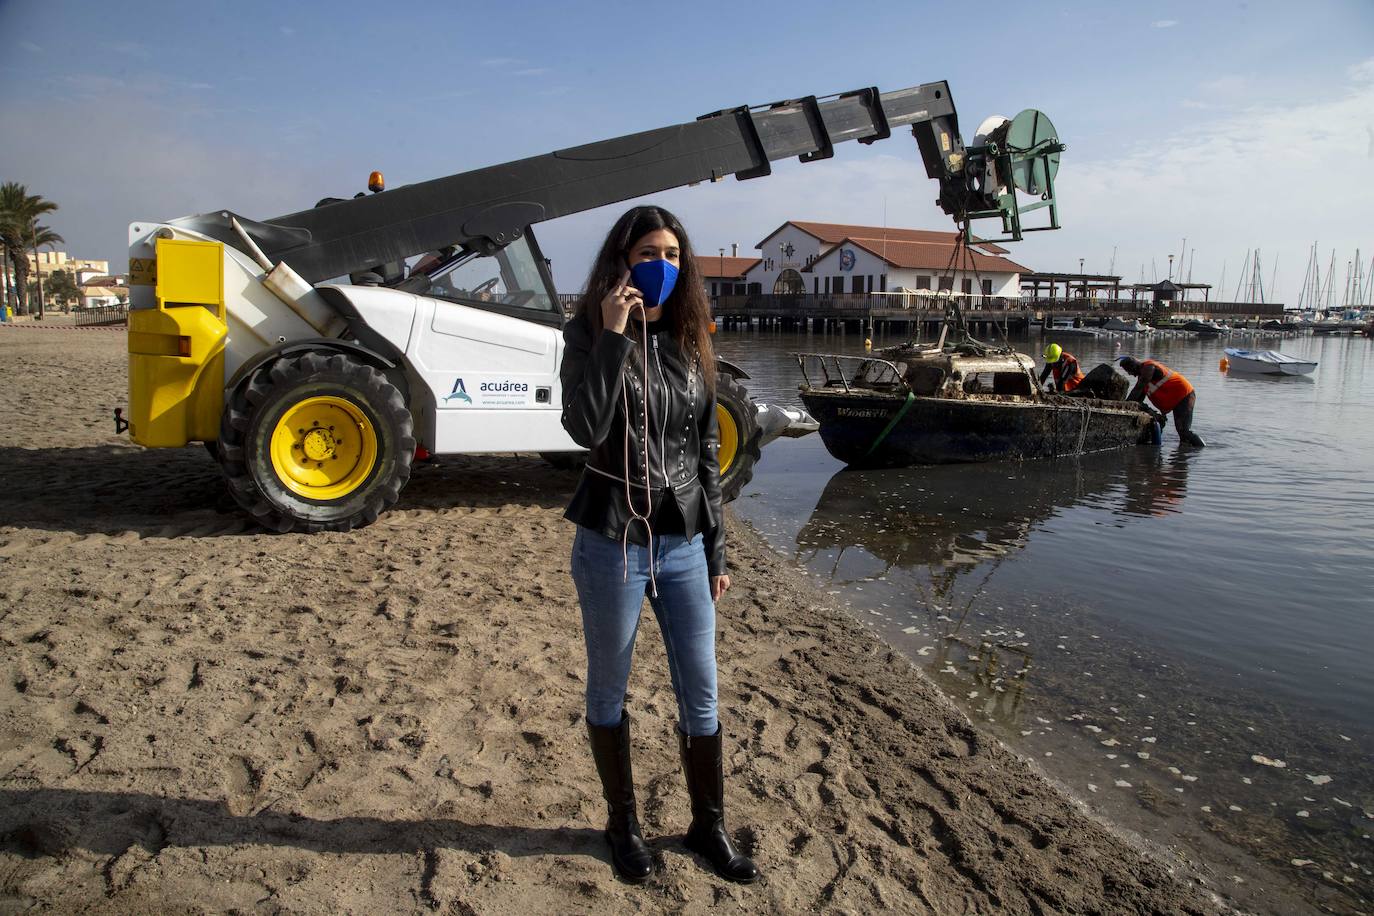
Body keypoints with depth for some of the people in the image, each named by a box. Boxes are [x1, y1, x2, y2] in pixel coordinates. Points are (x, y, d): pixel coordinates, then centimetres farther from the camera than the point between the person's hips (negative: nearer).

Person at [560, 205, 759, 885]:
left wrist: (715, 551, 10)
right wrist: (613, 336, -24)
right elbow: (585, 429, -23)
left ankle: (709, 827, 28)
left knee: (701, 694, 9)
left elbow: (706, 453, 10)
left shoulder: (690, 343, 7)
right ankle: (623, 823, 32)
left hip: (683, 545, 4)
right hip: (612, 543, -3)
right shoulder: (588, 334, -5)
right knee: (608, 690, 11)